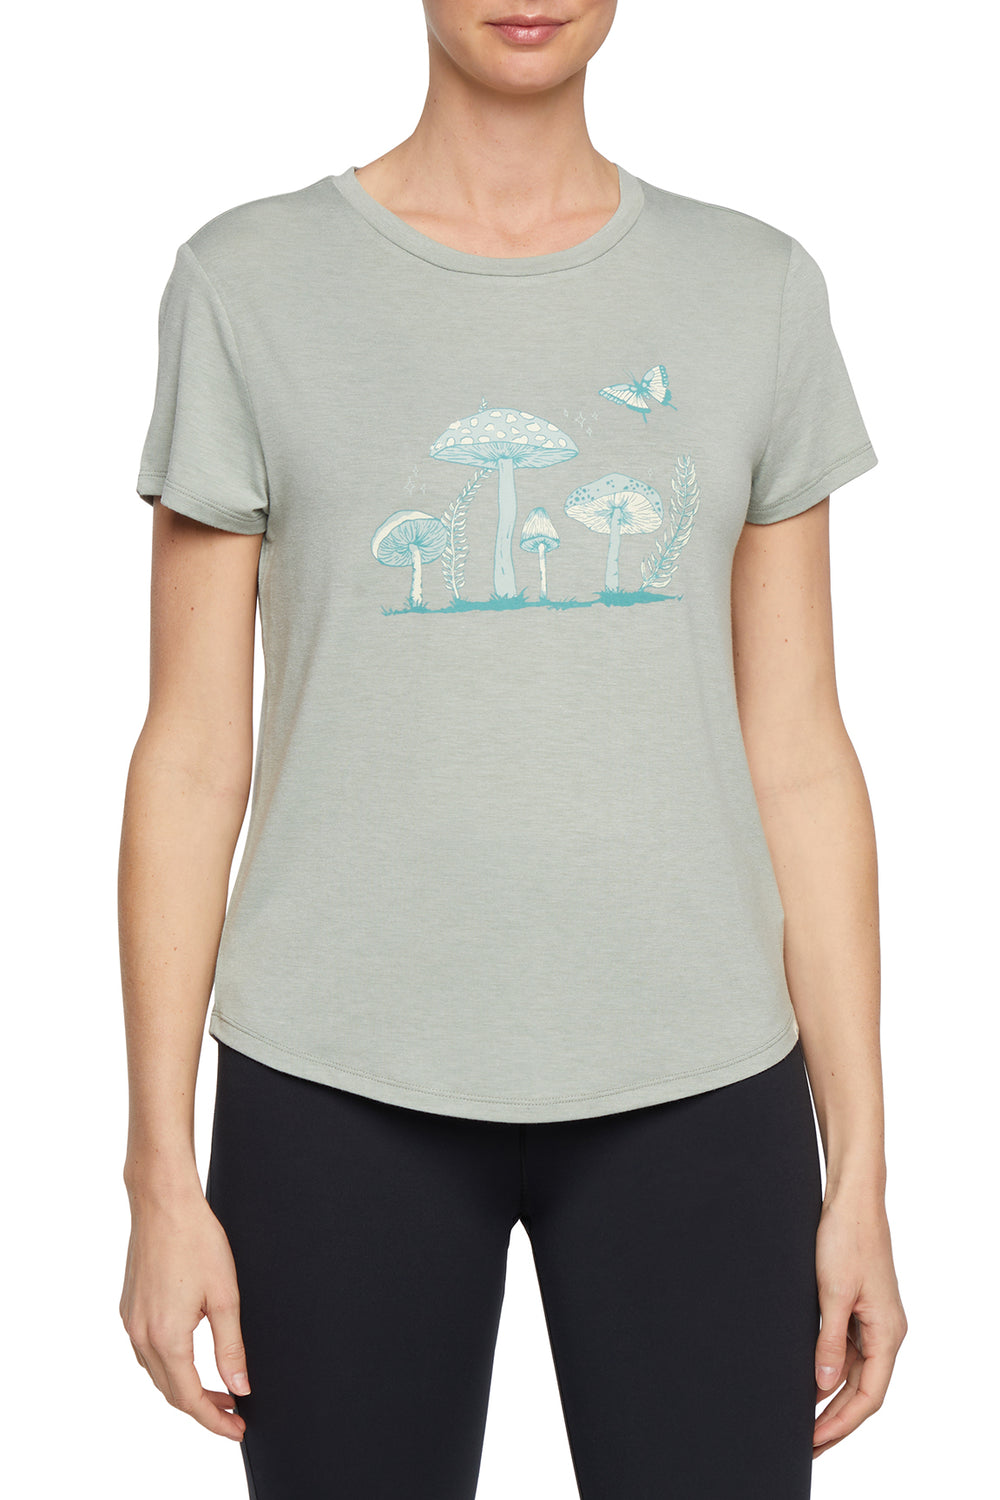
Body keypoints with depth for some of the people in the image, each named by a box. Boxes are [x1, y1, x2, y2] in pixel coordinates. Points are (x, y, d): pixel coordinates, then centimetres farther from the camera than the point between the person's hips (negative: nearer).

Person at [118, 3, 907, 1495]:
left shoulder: (757, 289, 6)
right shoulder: (250, 282, 1)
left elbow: (798, 755, 6)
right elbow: (192, 753, 1)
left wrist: (860, 1166, 4)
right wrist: (159, 1167, -1)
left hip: (690, 1087, 2)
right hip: (345, 1086, -1)